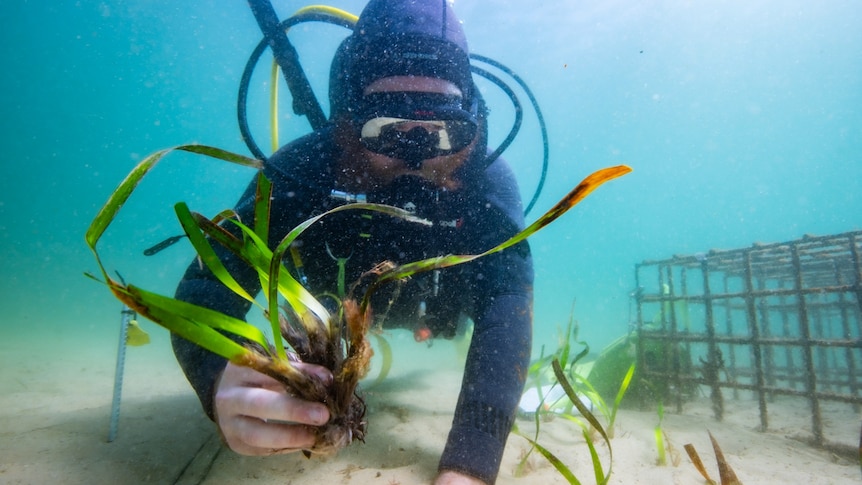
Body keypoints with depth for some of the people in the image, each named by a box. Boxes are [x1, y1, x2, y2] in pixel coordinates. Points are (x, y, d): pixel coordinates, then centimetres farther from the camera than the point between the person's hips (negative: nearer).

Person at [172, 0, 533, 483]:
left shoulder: (485, 179, -38)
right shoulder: (304, 167, -39)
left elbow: (506, 305, -47)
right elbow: (208, 287, -44)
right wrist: (221, 377, -67)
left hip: (436, 298, 0)